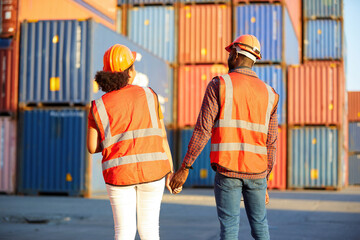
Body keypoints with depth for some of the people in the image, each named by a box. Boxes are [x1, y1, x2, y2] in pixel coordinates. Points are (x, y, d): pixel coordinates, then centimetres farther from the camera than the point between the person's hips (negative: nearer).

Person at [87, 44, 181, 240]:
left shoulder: (98, 107, -2)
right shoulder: (148, 95, -1)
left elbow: (92, 147, 2)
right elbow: (162, 135, -1)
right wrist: (171, 171, 4)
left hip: (119, 173, 0)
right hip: (151, 170, 1)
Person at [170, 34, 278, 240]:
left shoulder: (219, 85, -4)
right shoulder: (269, 94, 8)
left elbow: (203, 130, -10)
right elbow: (271, 144, 8)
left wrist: (185, 168, -6)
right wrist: (265, 181, 16)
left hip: (228, 170, -3)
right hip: (256, 172, 3)